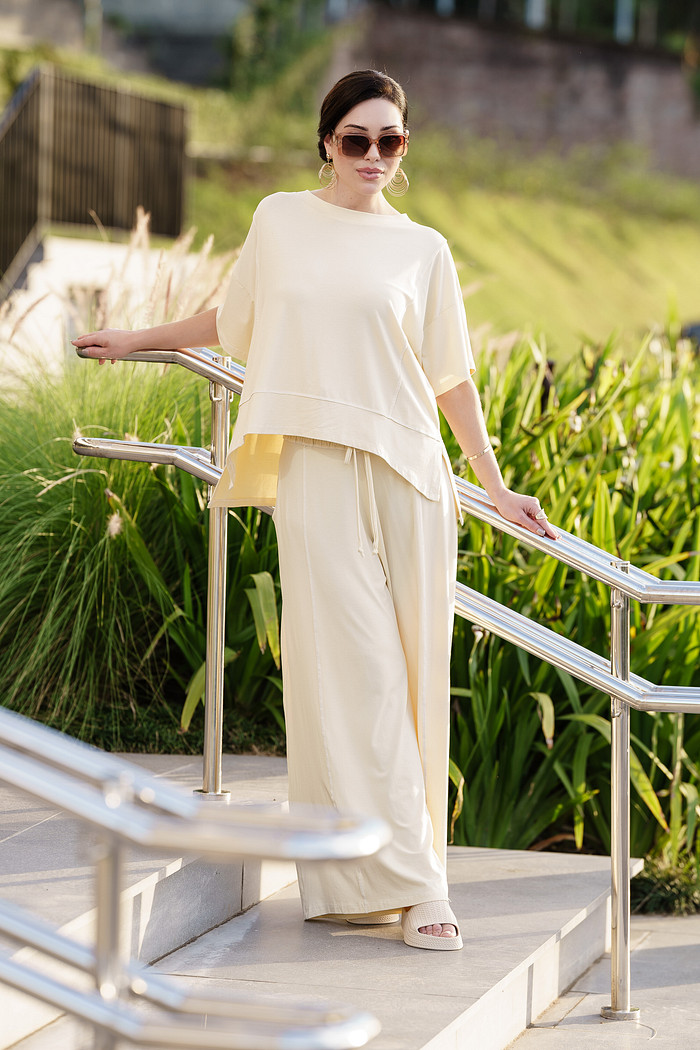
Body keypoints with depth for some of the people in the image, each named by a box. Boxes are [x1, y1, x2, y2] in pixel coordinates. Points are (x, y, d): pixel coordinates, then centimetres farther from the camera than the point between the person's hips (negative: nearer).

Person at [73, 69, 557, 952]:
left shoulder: (423, 250, 11)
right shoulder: (279, 220, 12)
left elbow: (452, 379, 13)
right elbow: (232, 323, 26)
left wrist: (497, 488, 11)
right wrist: (137, 341, 32)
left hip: (408, 474, 1)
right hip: (316, 471, -1)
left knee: (412, 676, -1)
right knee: (356, 670, -9)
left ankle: (388, 877, 9)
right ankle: (408, 885, -9)